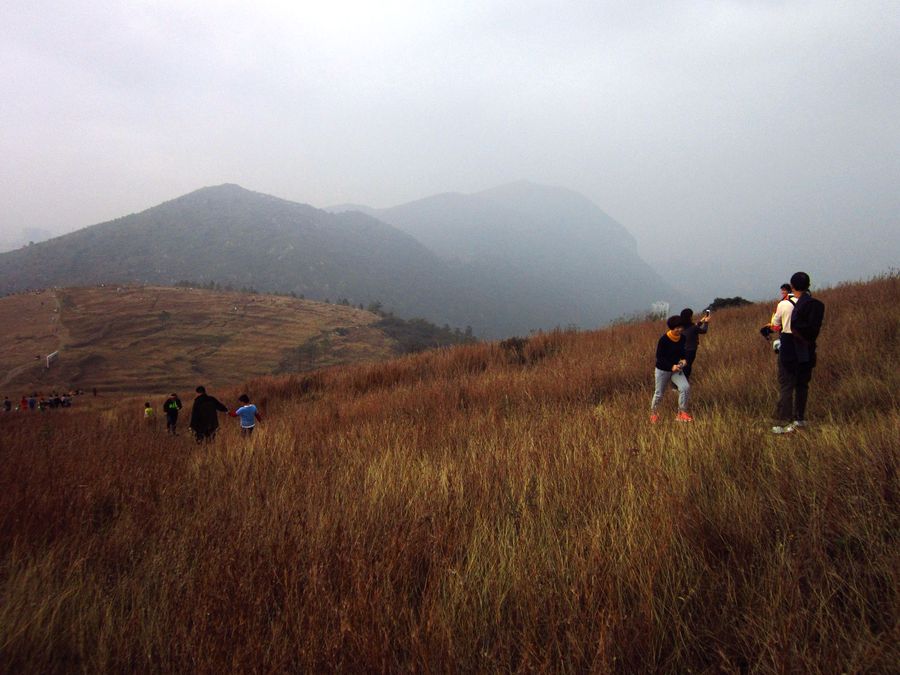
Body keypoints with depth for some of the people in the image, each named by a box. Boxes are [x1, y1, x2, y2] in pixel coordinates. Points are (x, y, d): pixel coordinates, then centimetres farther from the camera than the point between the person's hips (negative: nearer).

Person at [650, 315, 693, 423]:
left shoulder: (682, 338, -6)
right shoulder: (664, 339, -22)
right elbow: (659, 356, -20)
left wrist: (684, 359, -10)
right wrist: (671, 366, -29)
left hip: (676, 369, 4)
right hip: (663, 370, -4)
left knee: (685, 387, -19)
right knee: (659, 394, 10)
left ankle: (682, 413, -4)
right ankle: (653, 412, 37)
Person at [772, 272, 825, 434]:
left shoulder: (784, 304, -11)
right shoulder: (816, 305, -3)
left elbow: (775, 323, 4)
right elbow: (817, 325, 4)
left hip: (789, 351, -4)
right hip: (807, 352, 4)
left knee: (786, 386, -1)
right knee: (802, 385, 16)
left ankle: (784, 422, -5)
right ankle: (800, 418, 24)